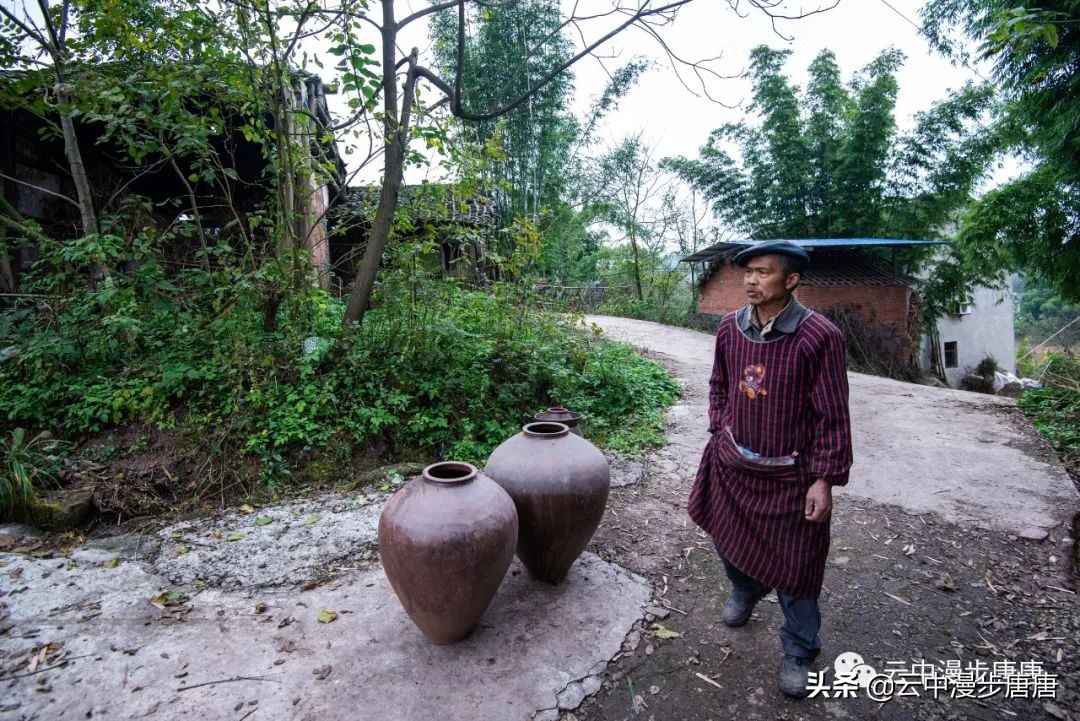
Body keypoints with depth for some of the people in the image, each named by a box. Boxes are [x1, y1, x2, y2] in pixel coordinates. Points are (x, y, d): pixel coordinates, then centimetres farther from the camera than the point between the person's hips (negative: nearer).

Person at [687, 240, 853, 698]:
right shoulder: (730, 327, -4)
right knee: (728, 537, 23)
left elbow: (833, 416, -14)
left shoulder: (819, 336, -19)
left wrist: (824, 479, -14)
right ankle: (745, 591, 56)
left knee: (793, 567, 10)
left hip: (790, 474, -5)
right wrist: (721, 429, 3)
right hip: (731, 464, 5)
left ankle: (799, 653, 34)